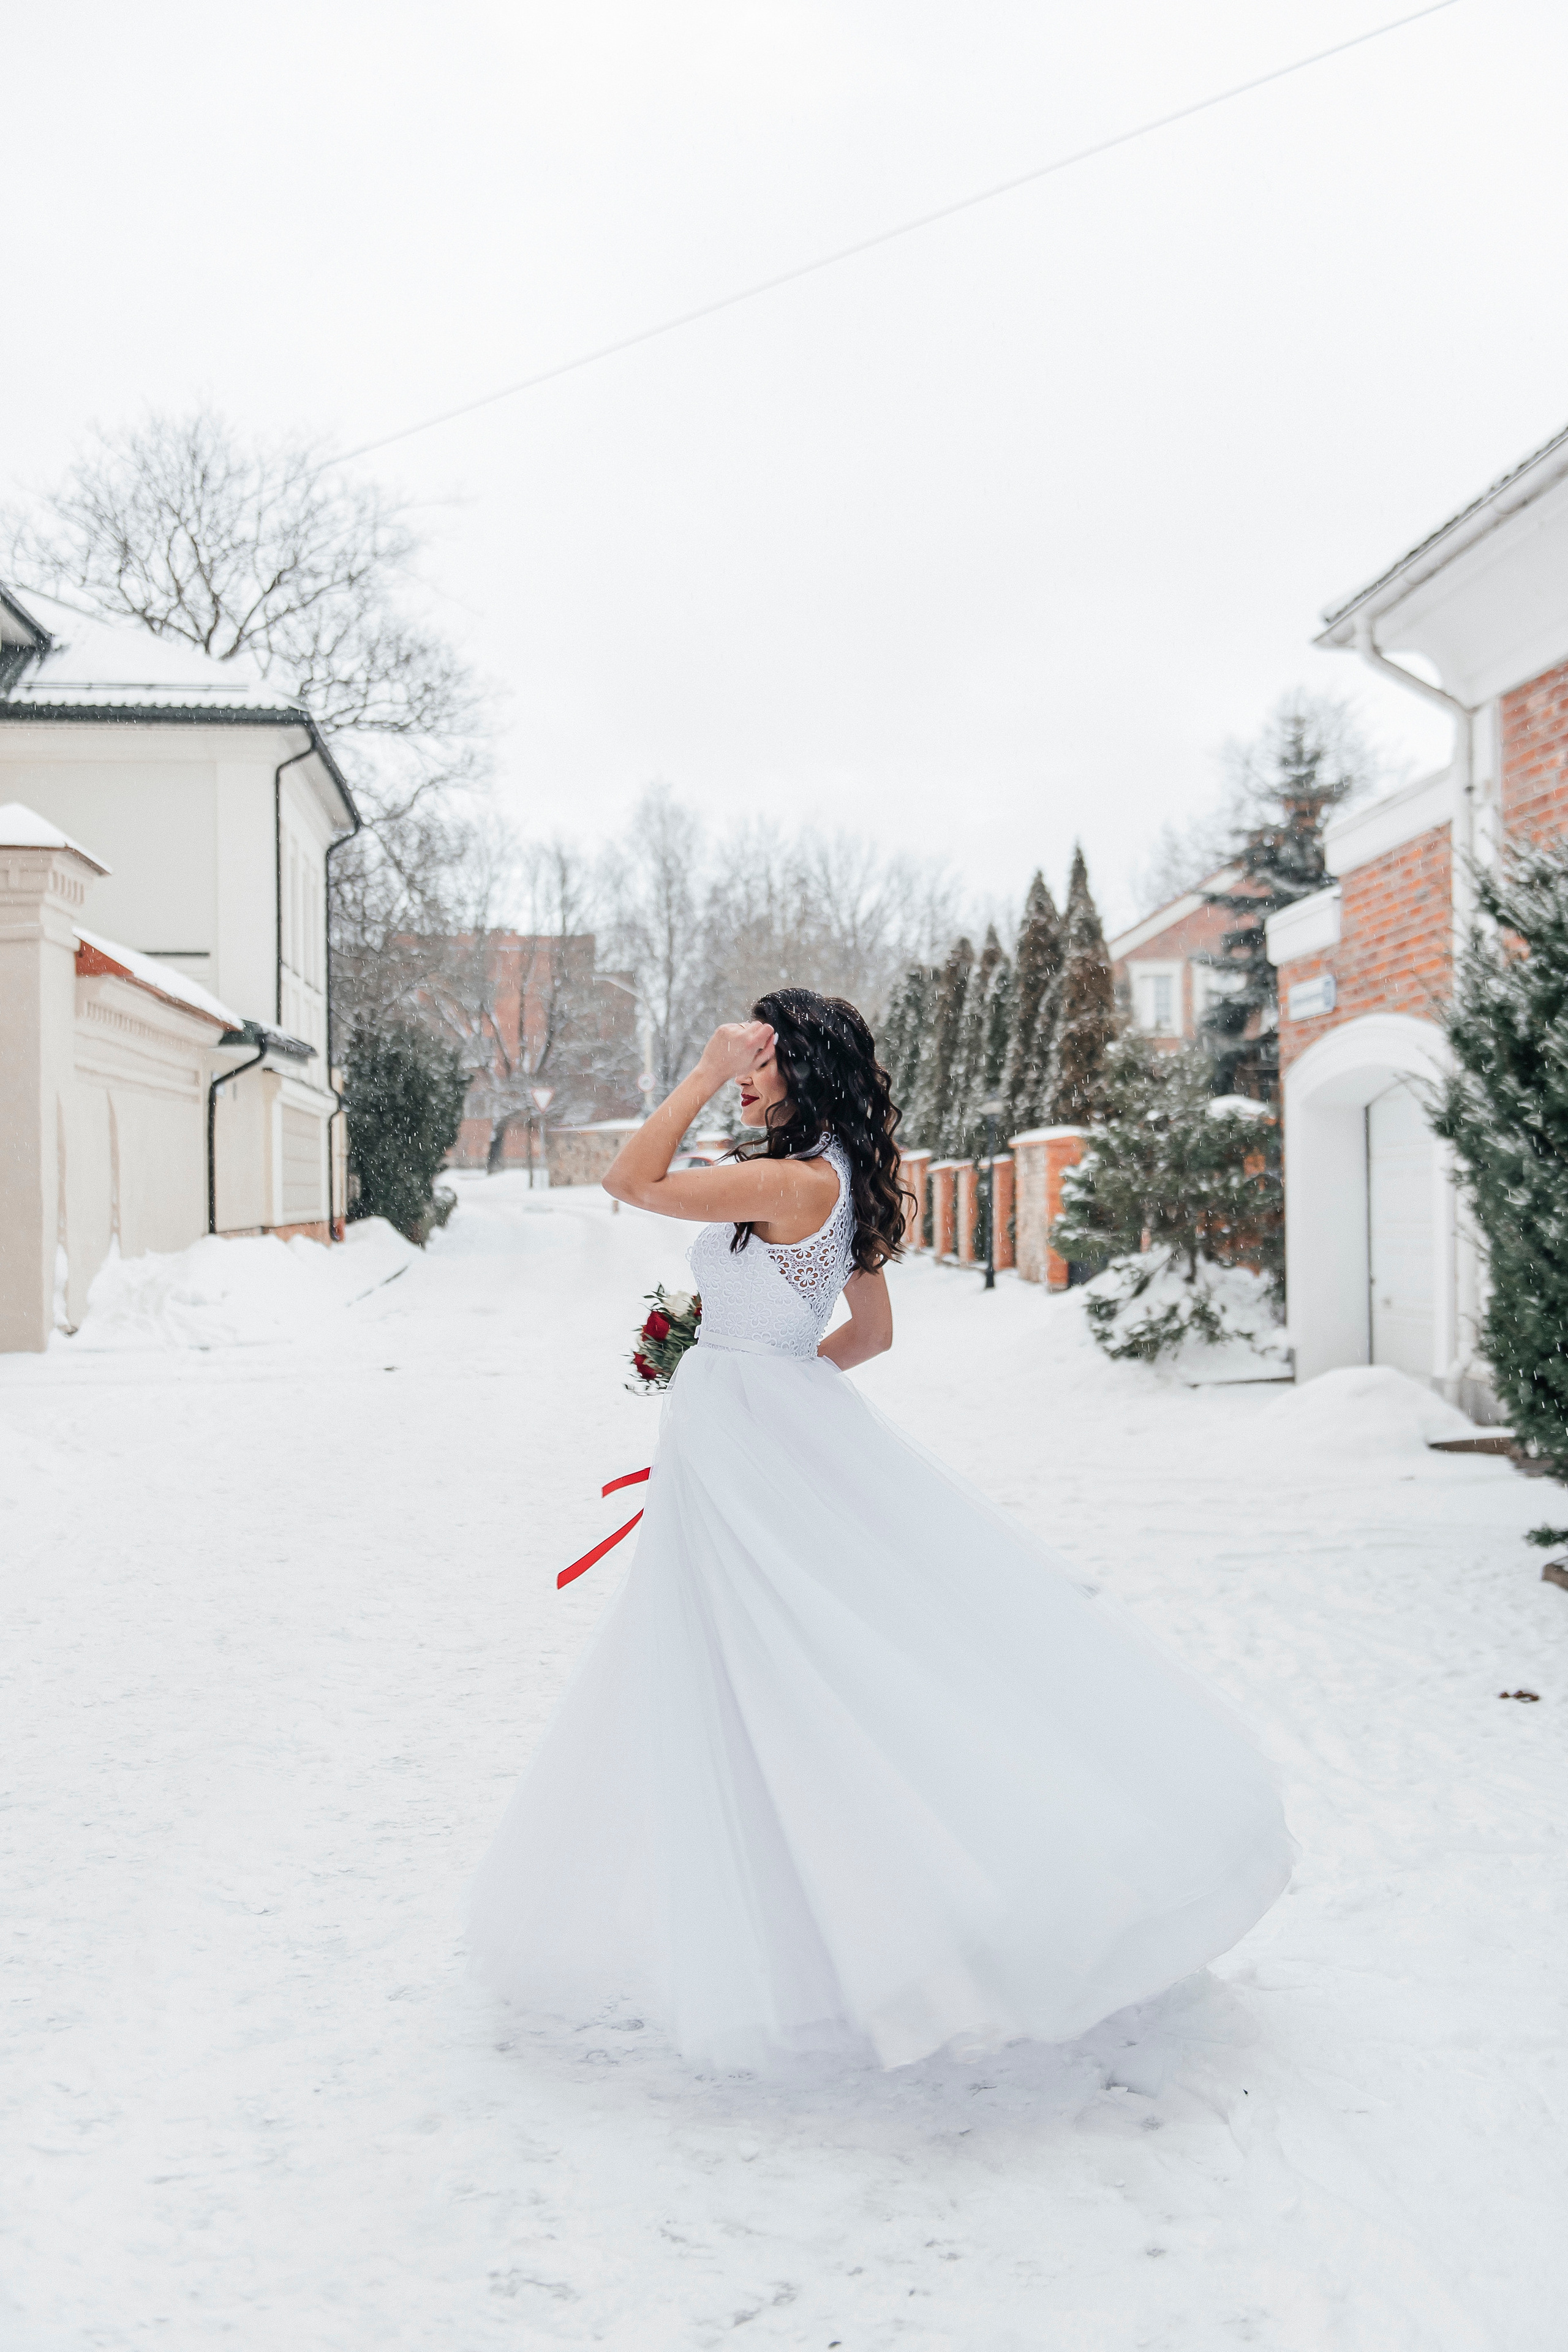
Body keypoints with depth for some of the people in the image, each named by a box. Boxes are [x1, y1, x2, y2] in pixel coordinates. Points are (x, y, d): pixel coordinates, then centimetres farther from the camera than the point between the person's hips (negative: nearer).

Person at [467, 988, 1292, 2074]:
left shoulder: (794, 1181, -19)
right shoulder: (842, 1185, 9)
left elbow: (631, 1181, -19)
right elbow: (875, 1331, 17)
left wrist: (706, 1073, -17)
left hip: (748, 1447, -10)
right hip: (781, 1428, 10)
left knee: (775, 1677, -2)